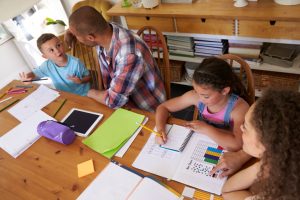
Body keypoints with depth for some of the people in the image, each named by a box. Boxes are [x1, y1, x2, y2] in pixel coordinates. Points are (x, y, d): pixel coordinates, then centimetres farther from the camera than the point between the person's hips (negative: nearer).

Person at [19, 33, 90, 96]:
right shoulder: (47, 65, -11)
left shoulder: (75, 62, -19)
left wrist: (80, 81, -28)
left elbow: (88, 77, -7)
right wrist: (27, 76, -17)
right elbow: (34, 73, 5)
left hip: (82, 96, -4)